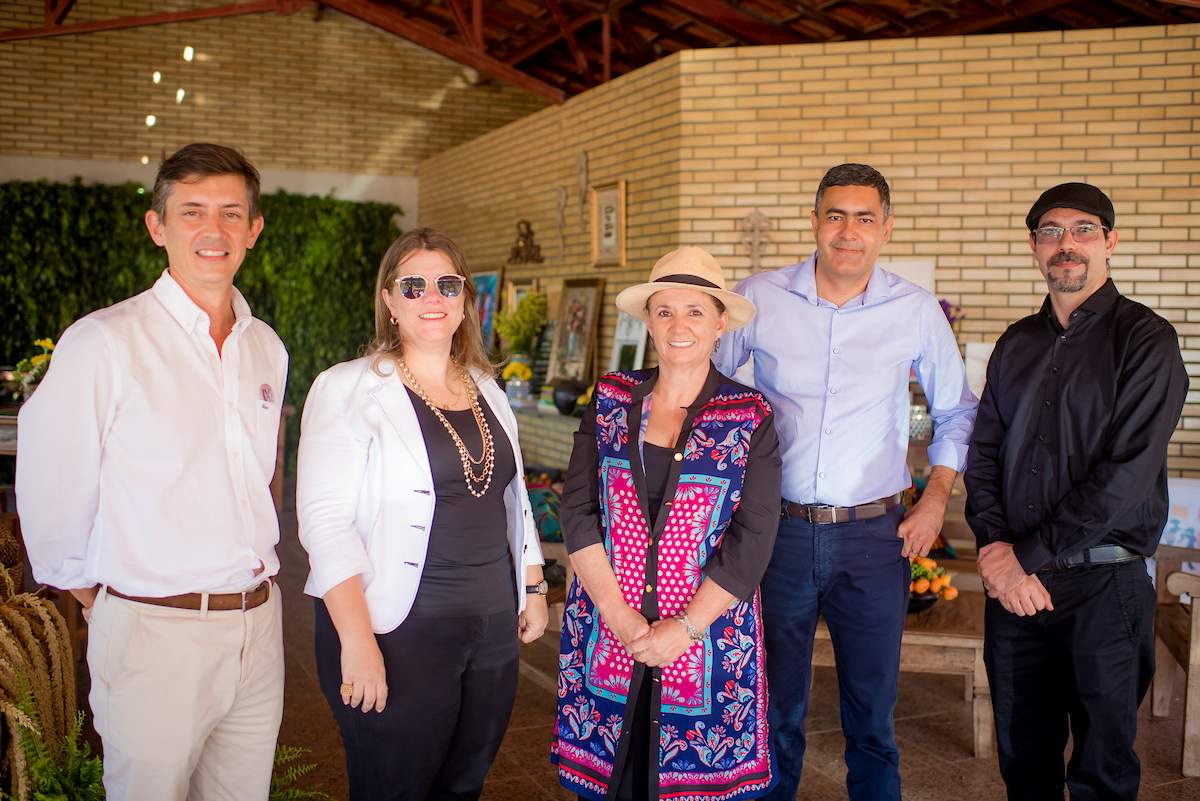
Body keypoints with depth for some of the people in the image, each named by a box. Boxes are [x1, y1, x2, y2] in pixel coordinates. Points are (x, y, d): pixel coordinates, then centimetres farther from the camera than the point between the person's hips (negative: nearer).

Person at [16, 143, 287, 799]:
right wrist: (97, 599, 4)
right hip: (153, 631, -5)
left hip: (259, 623, 5)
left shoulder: (266, 349, 7)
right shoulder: (103, 343, -11)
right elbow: (50, 498, -5)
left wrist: (250, 581, 15)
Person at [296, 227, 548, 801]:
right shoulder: (348, 389, -8)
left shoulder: (487, 390, 12)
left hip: (493, 632, 6)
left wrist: (533, 588, 16)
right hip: (399, 634, -5)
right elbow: (324, 519, -14)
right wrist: (357, 641, -20)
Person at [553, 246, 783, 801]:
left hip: (707, 639, -1)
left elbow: (752, 539, -8)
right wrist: (617, 614, -11)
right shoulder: (610, 400, 2)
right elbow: (578, 511, -2)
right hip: (606, 637, 2)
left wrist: (685, 629, -14)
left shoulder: (751, 417, -3)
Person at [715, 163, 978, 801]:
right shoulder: (759, 298, -3)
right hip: (776, 528, 0)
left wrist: (935, 498, 3)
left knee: (871, 715, 12)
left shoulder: (917, 310, 0)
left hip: (873, 536, 0)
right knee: (773, 708, 13)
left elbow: (957, 413, 13)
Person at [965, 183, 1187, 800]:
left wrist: (1028, 555, -15)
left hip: (1103, 584, -4)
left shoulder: (1144, 339, -7)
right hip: (1012, 582, 5)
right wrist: (994, 546, -9)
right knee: (1022, 751, 16)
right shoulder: (1016, 344, 10)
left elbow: (1125, 474, -16)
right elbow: (983, 453, 7)